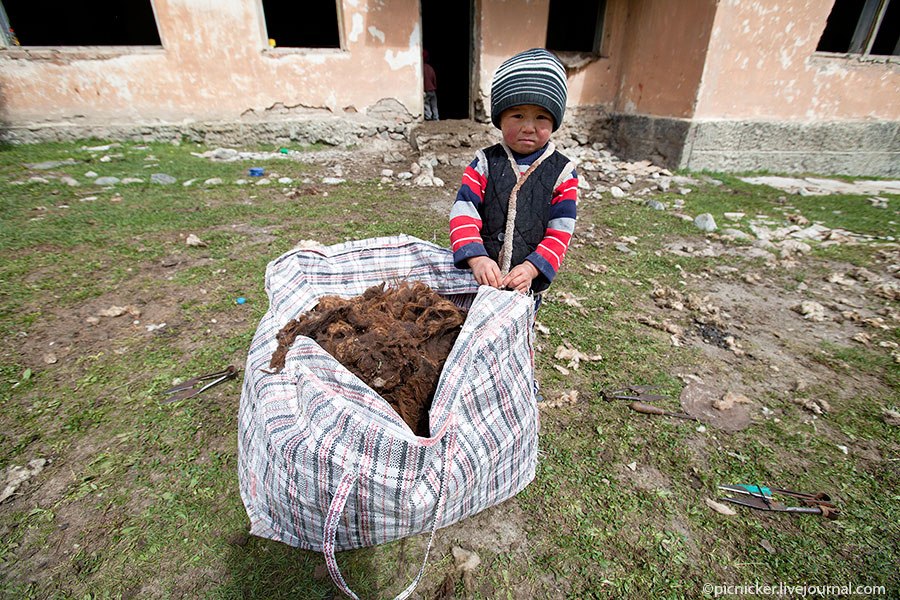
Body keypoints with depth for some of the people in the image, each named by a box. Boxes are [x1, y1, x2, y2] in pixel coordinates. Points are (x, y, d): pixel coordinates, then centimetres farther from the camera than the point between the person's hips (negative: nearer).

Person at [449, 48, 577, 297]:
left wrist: (531, 268, -23)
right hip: (479, 278, 0)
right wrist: (476, 258, -31)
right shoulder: (485, 163, -6)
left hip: (528, 283, 0)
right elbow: (463, 213, -15)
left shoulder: (562, 173, -5)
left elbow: (559, 233, -8)